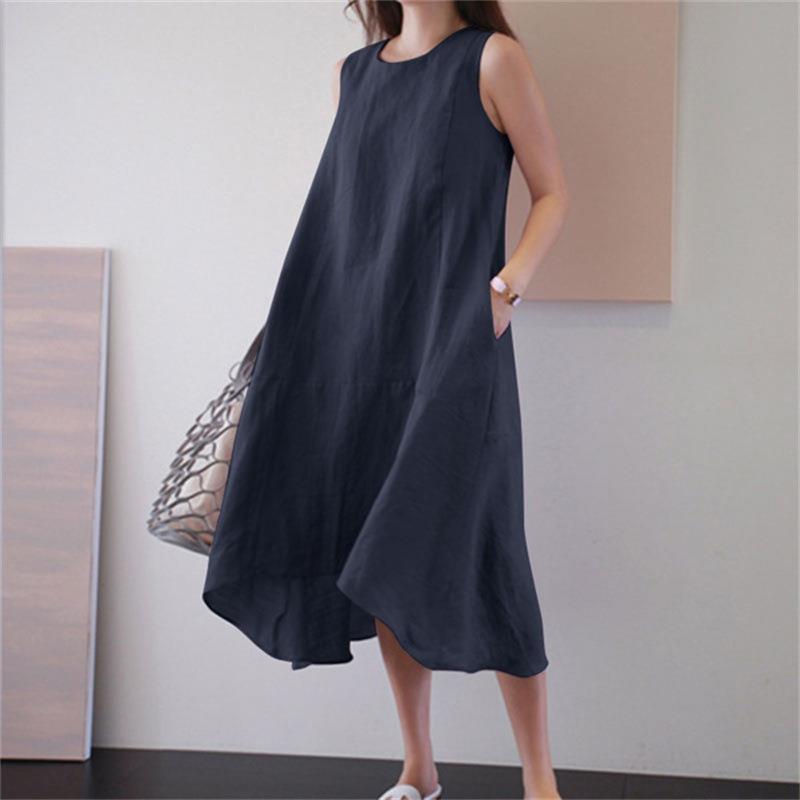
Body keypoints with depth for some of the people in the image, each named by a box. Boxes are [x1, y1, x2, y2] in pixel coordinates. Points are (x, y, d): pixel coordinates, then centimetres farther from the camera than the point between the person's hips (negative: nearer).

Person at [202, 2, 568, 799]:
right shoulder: (353, 74, 15)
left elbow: (552, 192, 1)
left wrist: (508, 285, -14)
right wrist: (303, 318, 16)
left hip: (454, 338, -5)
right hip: (367, 340, 6)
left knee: (463, 551, -11)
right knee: (376, 555, 5)